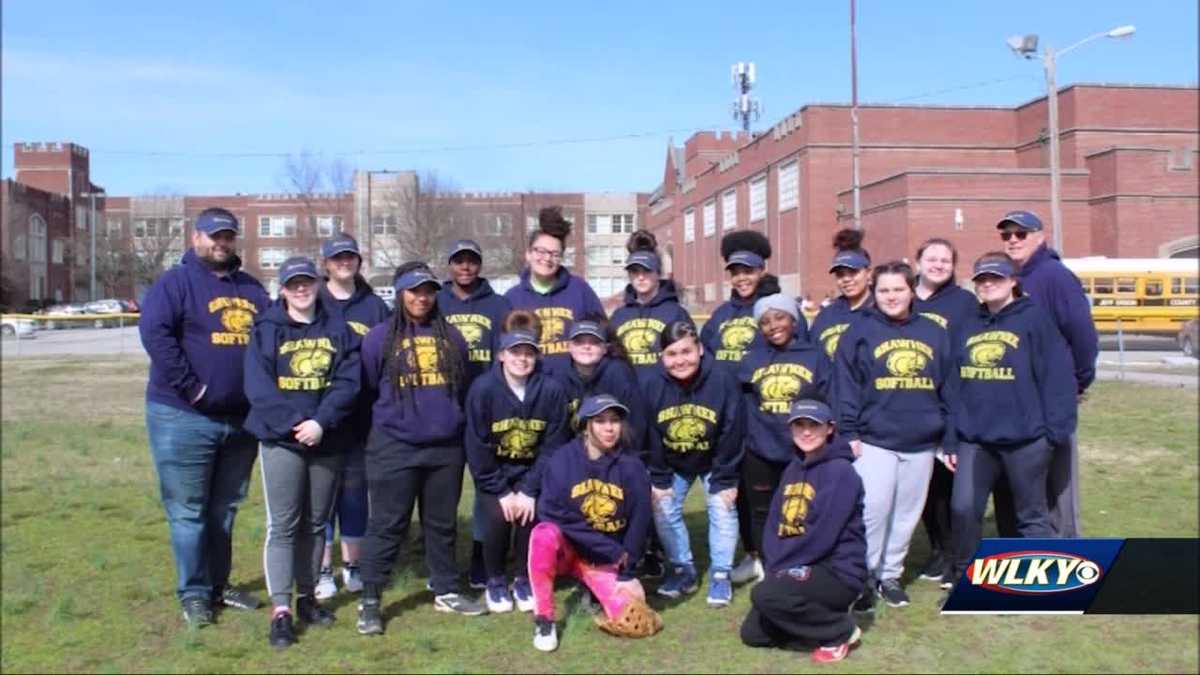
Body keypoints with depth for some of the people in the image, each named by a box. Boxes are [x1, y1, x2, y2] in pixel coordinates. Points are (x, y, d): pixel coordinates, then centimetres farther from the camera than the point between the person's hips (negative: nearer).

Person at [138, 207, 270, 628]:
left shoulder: (251, 288, 13)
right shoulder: (176, 282, -5)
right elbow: (154, 331, -20)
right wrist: (189, 385, -22)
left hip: (241, 419, 6)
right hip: (185, 418, -6)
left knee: (224, 509, 16)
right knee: (188, 511, 3)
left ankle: (218, 585, 28)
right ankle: (194, 594, 13)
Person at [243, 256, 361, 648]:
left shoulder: (337, 328, 5)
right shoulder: (266, 330, 0)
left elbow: (348, 381, -4)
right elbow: (258, 385, -9)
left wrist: (321, 422, -17)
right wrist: (294, 423, -20)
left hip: (328, 440, 3)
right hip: (281, 439, -3)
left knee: (316, 523, 12)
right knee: (283, 525, -3)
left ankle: (306, 597, 25)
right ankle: (280, 611, -1)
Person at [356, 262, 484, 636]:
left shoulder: (451, 337, 10)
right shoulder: (380, 338, -1)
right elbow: (366, 389, 6)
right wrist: (387, 422, 10)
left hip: (447, 448, 4)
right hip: (394, 448, -3)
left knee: (443, 523, 13)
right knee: (387, 525, 0)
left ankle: (446, 592, 26)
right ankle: (369, 601, 10)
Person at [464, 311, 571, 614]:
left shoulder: (552, 391, -15)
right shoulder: (482, 389, -17)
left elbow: (553, 447, -11)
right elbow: (477, 448, -14)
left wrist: (529, 490, -17)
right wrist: (502, 492, -16)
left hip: (533, 473, 1)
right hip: (494, 475, 0)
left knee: (530, 515, -21)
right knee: (497, 517, -21)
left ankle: (525, 581, 7)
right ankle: (496, 582, 7)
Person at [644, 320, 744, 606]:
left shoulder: (721, 380, -30)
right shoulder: (654, 385, -24)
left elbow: (732, 433, -21)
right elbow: (650, 437, -13)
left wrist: (725, 481, -18)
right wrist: (658, 480, -9)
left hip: (714, 462, -2)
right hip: (673, 464, 2)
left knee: (722, 510, -7)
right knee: (664, 510, 1)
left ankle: (720, 574, 9)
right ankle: (683, 569, 18)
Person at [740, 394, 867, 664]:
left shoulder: (840, 472, -17)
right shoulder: (792, 469, 9)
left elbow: (822, 536, -24)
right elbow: (774, 524, 6)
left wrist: (781, 569, -17)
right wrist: (775, 568, -10)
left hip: (837, 572, -8)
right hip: (799, 570, 8)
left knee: (765, 594, -29)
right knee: (752, 634, 4)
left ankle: (842, 630, -6)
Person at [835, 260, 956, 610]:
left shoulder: (934, 333, 8)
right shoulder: (860, 332, 0)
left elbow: (949, 390, 11)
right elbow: (846, 386, -3)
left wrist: (950, 440, 9)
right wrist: (849, 433, -10)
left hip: (921, 444, 4)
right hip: (874, 441, -3)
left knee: (907, 514, 10)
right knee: (872, 510, -9)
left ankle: (890, 575, 25)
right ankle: (863, 576, 7)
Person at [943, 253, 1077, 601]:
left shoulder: (1035, 319, -4)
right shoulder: (968, 326, 11)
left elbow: (1057, 375, -9)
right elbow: (954, 383, 12)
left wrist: (1055, 429, -15)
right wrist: (950, 437, 9)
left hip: (1024, 438, -4)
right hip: (974, 439, 4)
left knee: (1032, 514, 9)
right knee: (963, 507, 1)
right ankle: (961, 575, 20)